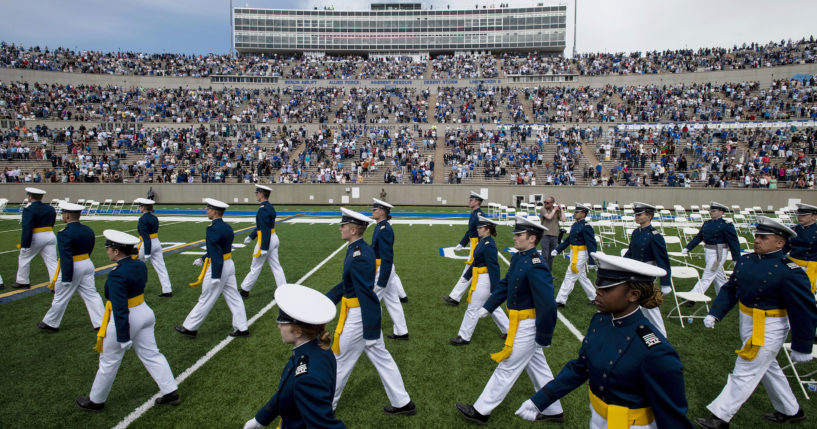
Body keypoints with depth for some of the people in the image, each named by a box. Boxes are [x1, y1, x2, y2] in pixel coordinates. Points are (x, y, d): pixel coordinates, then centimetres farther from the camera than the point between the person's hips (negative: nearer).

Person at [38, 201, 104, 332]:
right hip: (88, 264, 6)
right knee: (91, 294, 8)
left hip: (72, 268, -6)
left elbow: (66, 258, -22)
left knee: (60, 297, 11)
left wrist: (66, 278, -19)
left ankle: (50, 324, 29)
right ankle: (101, 323, 6)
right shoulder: (88, 230, 4)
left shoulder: (64, 234, -19)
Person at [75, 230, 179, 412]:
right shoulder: (140, 265, -2)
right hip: (144, 313, 7)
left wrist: (123, 338, -20)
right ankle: (171, 392, 18)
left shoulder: (116, 275, -25)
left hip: (123, 321, -7)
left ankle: (95, 401, 35)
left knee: (108, 362, 14)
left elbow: (120, 309, -25)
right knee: (151, 354, 15)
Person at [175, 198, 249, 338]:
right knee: (233, 298, 11)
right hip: (229, 265, 9)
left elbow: (216, 254, -23)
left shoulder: (213, 229, -19)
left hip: (217, 267, -9)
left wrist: (215, 276, -23)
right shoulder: (227, 227, 9)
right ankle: (242, 328, 15)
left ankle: (190, 328, 21)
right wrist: (203, 259, 26)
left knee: (206, 300, 5)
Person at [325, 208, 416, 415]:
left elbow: (366, 293, -25)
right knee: (381, 357, 17)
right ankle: (402, 403, 28)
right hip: (365, 312, 10)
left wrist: (370, 332, -22)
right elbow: (348, 282, 16)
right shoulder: (360, 249, 6)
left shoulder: (359, 256, -25)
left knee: (340, 360, 10)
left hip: (358, 316, -10)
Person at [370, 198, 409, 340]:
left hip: (383, 270, -10)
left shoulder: (384, 230, -21)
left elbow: (387, 256, -23)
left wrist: (381, 281, -22)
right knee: (392, 301, 15)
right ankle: (401, 332, 24)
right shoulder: (380, 227, 9)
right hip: (385, 269, 10)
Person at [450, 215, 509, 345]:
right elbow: (476, 261, 17)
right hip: (481, 279, 10)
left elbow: (493, 267, -21)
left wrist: (495, 288, -20)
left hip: (484, 281, -10)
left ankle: (464, 337, 12)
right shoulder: (483, 242, 9)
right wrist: (467, 276, 22)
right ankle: (508, 330, 31)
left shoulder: (489, 245, -21)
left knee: (473, 309, 0)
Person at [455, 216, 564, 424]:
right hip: (522, 323, 9)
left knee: (507, 368, 4)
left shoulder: (535, 267, -26)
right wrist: (487, 307, 11)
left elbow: (547, 305, -26)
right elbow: (505, 284, 13)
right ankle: (553, 411, 37)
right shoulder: (518, 258, 2)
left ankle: (481, 411, 17)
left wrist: (544, 338, -20)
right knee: (537, 366, 21)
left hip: (527, 327, -9)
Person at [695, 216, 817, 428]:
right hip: (748, 324, 8)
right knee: (768, 368, 24)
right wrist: (714, 313, -4)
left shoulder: (790, 273, -21)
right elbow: (730, 289, 7)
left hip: (768, 330, -8)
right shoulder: (746, 261, 0)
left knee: (745, 373, -1)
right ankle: (791, 411, 45)